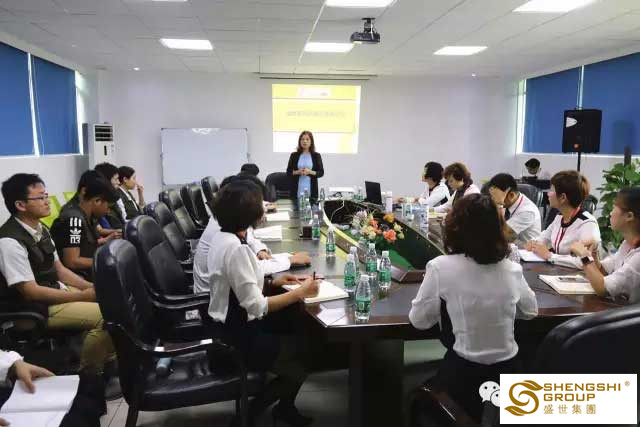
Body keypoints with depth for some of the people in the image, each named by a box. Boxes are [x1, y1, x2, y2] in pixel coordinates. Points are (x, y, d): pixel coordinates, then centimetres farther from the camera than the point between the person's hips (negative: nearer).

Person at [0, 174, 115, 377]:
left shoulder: (41, 229, 6)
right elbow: (31, 292, -22)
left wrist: (91, 287, -2)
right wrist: (82, 296, -19)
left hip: (57, 291, 9)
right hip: (35, 309, -9)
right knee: (105, 315, -22)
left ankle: (108, 360, 17)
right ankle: (89, 375, -2)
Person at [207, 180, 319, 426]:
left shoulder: (221, 238, 2)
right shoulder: (235, 248, -28)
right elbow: (257, 307, -27)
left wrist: (272, 282, 6)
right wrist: (299, 293, -18)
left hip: (228, 327, 9)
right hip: (237, 338, -9)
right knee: (299, 367, 4)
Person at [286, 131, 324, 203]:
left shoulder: (316, 156, 6)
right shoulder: (294, 155, 8)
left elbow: (321, 173, 4)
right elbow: (288, 172, 8)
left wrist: (310, 172, -12)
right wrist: (297, 172, -10)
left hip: (311, 189, 0)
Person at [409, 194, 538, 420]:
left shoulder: (441, 267, -17)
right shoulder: (512, 269, -4)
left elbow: (419, 320, -7)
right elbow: (530, 311, 14)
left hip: (463, 376, -4)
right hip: (507, 372, 4)